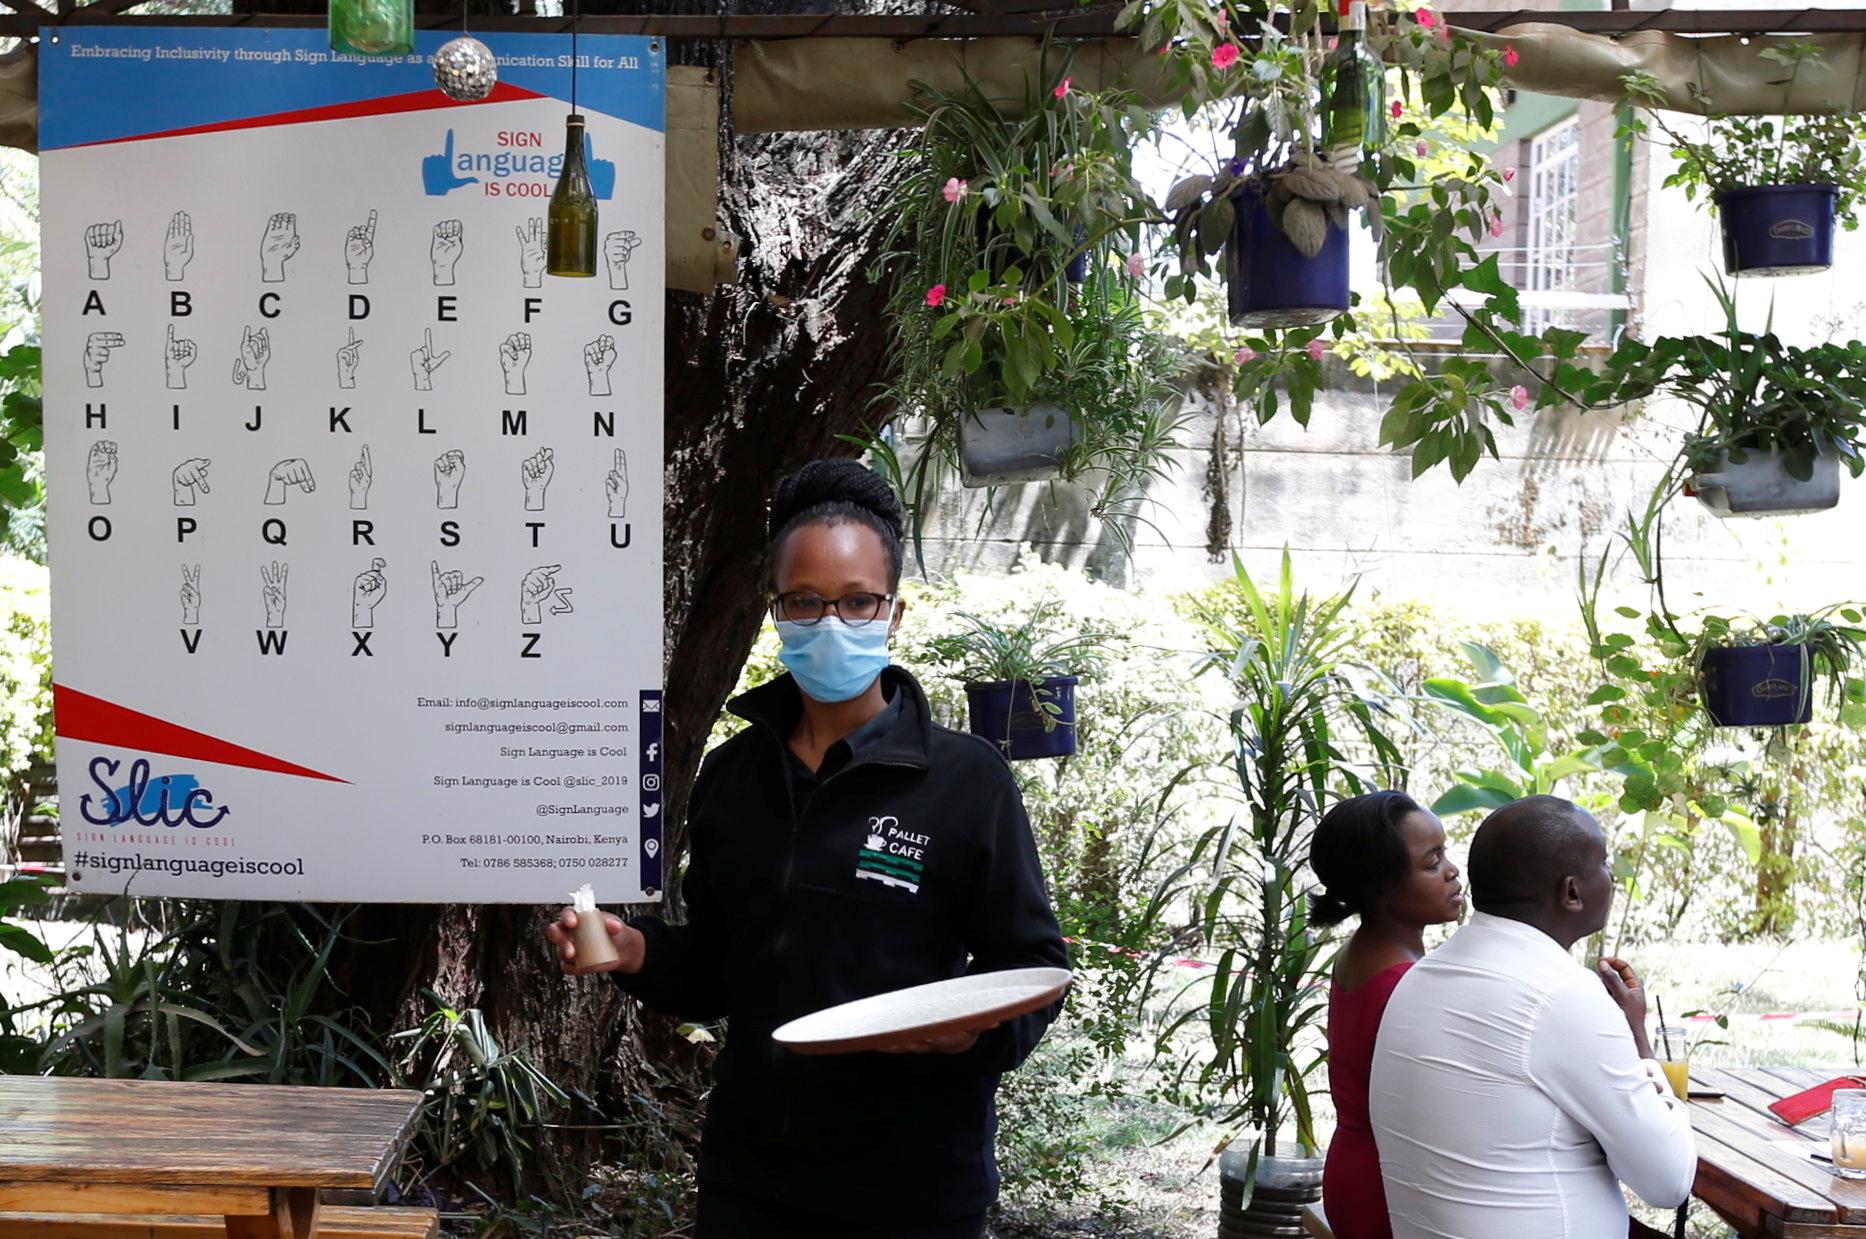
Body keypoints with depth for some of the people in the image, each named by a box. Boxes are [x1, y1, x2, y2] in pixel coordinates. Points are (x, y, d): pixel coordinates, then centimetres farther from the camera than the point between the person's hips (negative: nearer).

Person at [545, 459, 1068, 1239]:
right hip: (749, 1173, 4)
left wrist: (978, 1028, -24)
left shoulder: (965, 779, -7)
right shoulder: (731, 776, 6)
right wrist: (636, 952, -5)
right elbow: (714, 970, 14)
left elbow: (1033, 968, -5)